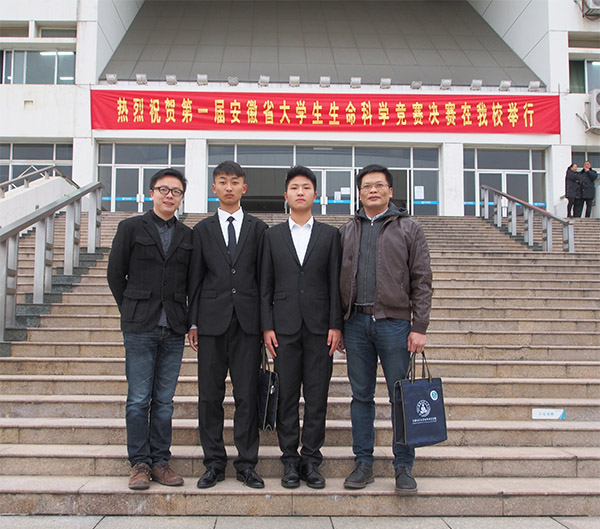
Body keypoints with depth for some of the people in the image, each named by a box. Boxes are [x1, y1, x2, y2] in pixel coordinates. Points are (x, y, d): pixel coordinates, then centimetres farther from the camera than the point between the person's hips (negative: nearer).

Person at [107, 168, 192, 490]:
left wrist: (188, 319, 7)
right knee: (138, 399, 1)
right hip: (140, 328, -2)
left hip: (174, 329, 3)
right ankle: (140, 463, 11)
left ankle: (160, 461, 16)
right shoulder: (131, 228, 4)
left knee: (164, 400, 7)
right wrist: (133, 312, 8)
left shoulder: (188, 236, 11)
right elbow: (115, 274, 6)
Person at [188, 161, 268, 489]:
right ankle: (214, 463, 17)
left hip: (247, 322, 0)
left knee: (247, 395, 2)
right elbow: (195, 278, 8)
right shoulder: (203, 229, 11)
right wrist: (193, 323, 2)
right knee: (210, 395, 4)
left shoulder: (258, 228, 10)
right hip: (212, 320, 1)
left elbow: (263, 277, 7)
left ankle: (246, 464, 13)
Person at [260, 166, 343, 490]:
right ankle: (290, 460, 15)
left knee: (317, 396, 3)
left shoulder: (330, 235, 9)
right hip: (285, 327, 0)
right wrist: (267, 326, -2)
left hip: (319, 327, 0)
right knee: (287, 396, 4)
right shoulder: (273, 236, 9)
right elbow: (265, 285, 6)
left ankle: (311, 460, 14)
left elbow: (335, 283, 4)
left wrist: (336, 325, -3)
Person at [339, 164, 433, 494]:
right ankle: (363, 463, 18)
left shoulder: (409, 229, 5)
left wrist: (419, 327, -7)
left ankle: (403, 466, 13)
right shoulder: (347, 231, 14)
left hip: (394, 322, -2)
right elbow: (339, 279, 12)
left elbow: (421, 281, 1)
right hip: (356, 322, 3)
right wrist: (337, 324, 6)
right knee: (361, 395, 8)